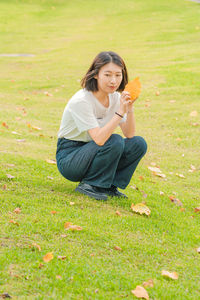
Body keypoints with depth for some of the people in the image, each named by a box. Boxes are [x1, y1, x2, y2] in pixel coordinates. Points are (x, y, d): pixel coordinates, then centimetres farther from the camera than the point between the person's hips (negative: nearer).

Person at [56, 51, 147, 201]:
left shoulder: (115, 97, -1)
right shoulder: (81, 101, -24)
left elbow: (129, 135, -6)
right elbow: (99, 139, -33)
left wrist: (130, 109, -21)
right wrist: (120, 112, -35)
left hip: (93, 152, 7)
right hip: (69, 157, -7)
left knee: (139, 144, -12)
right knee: (114, 141, -31)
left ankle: (109, 185, 0)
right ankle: (89, 185, -13)